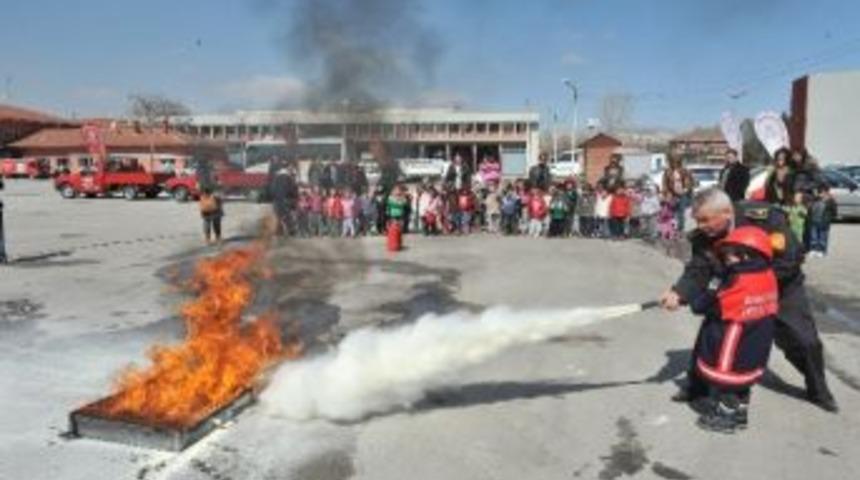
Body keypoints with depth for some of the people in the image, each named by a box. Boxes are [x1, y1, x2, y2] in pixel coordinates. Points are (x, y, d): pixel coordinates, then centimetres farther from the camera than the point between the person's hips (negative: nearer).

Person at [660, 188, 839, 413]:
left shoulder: (763, 217, -32)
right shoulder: (702, 237, -19)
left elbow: (791, 260, -29)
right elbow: (696, 272, -23)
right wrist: (678, 293, -42)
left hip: (781, 289, -2)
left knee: (805, 343, 5)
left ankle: (818, 390, 33)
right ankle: (696, 385, 19)